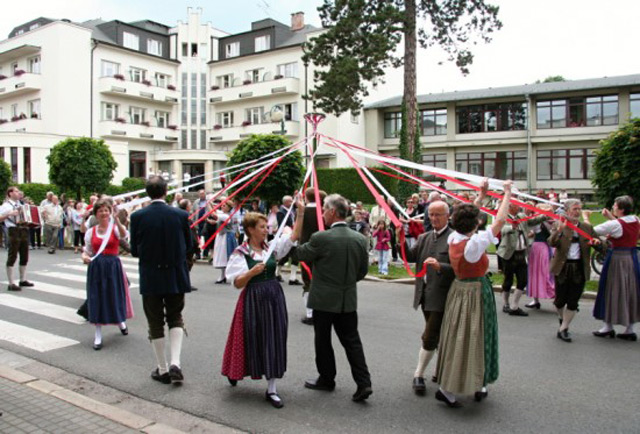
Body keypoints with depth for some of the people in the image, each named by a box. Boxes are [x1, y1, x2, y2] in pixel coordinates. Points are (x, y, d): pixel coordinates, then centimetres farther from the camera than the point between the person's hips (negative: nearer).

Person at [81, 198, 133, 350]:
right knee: (97, 299, 2)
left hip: (113, 265, -1)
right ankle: (98, 335, 12)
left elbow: (124, 235, -27)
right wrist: (84, 257, -12)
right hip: (96, 267, 2)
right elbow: (87, 251, 12)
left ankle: (120, 321, 41)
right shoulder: (90, 232, 5)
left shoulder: (115, 228, -3)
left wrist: (115, 218, -40)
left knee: (115, 297, 9)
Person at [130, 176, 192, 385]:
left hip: (150, 277, 0)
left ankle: (162, 369, 22)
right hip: (176, 276, 1)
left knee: (155, 323, 13)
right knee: (175, 318, 17)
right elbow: (188, 245, 2)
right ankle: (175, 364, 2)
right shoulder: (180, 215, -8)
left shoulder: (138, 216, -9)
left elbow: (134, 250, -2)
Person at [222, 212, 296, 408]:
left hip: (274, 296, 4)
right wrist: (252, 272, -26)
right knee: (253, 339, 8)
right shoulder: (241, 253, -8)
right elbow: (237, 283, -10)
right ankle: (235, 371, 39)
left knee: (274, 339, 3)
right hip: (253, 298, -4)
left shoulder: (271, 246, 4)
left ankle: (271, 389, 12)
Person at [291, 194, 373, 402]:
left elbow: (297, 254, -4)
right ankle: (364, 383, 7)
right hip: (349, 300, 4)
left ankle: (326, 379, 27)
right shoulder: (360, 238, -2)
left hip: (324, 299, -4)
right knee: (352, 341, 11)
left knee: (323, 341, 13)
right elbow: (363, 270, 6)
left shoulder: (320, 238, -18)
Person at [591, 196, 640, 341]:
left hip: (616, 258, -7)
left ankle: (608, 327, 15)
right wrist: (611, 217, 11)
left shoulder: (614, 224, -20)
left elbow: (592, 230, -15)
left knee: (612, 291, 6)